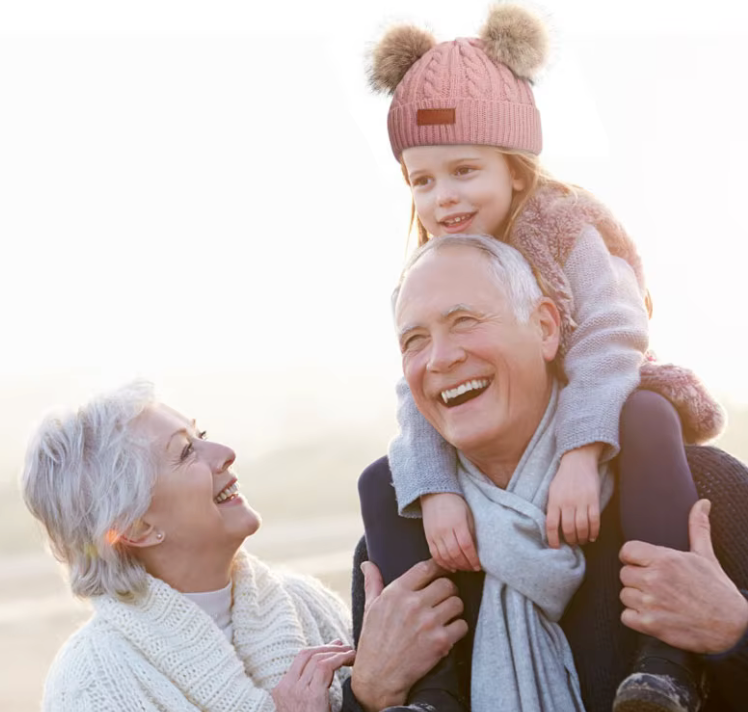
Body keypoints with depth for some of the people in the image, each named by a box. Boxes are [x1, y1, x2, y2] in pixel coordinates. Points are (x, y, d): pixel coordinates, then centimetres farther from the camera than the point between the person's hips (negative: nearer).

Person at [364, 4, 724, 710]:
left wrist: (579, 458, -45)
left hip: (596, 416, -5)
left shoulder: (568, 232, -15)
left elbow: (606, 345, -30)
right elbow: (420, 397, -16)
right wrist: (435, 491, -34)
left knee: (646, 416, -38)